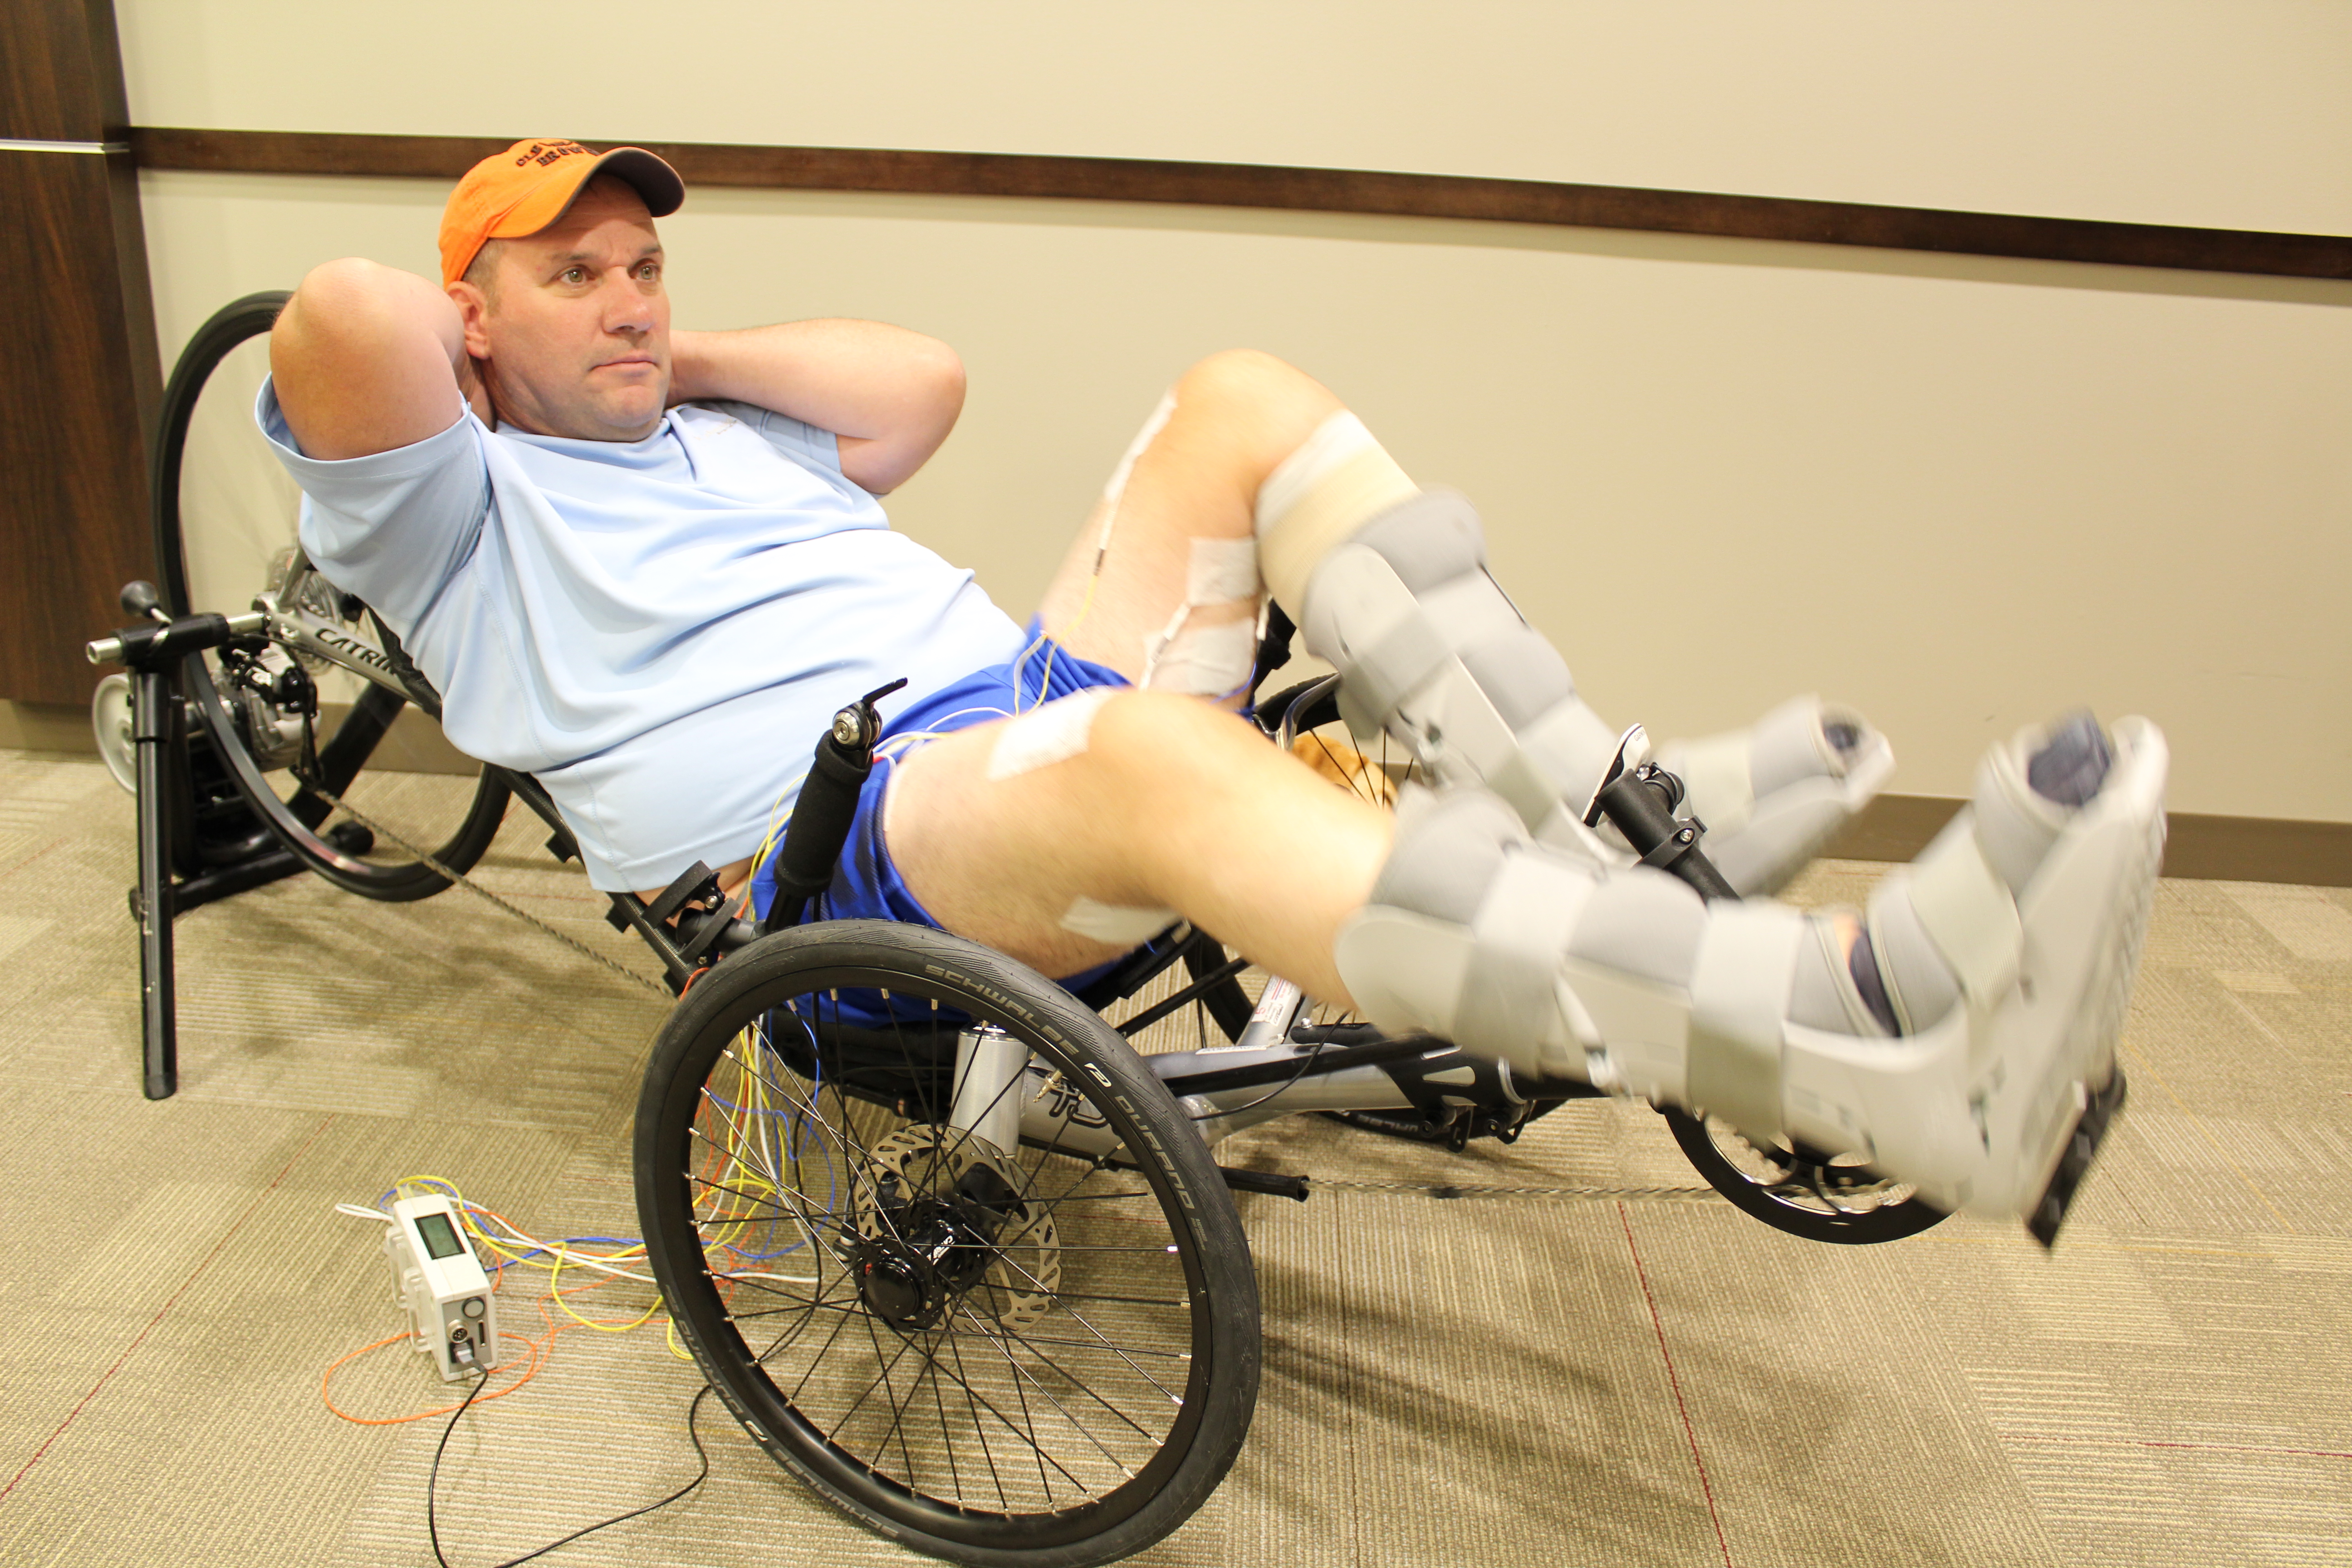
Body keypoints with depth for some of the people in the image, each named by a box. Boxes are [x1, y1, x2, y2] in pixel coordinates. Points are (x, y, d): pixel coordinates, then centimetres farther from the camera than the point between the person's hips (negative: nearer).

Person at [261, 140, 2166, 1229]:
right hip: (850, 850, -7)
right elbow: (337, 317, -7)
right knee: (1153, 753, -40)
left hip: (1036, 698, 8)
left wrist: (682, 359, 24)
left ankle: (1608, 815, -19)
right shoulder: (459, 514, 12)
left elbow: (925, 379, 20)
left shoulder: (735, 436, 33)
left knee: (1245, 396, -5)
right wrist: (498, 377, 13)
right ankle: (1887, 1050, -53)